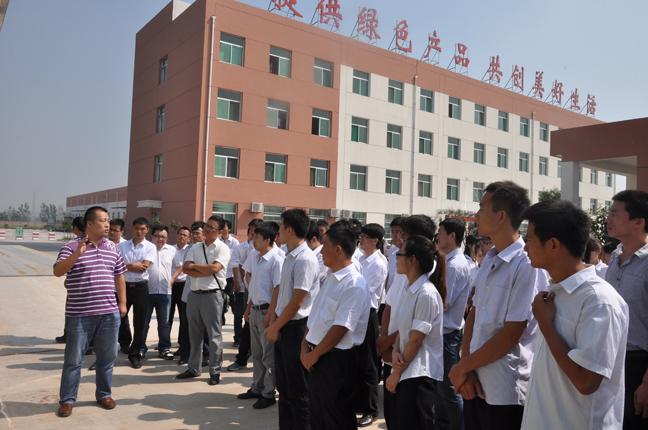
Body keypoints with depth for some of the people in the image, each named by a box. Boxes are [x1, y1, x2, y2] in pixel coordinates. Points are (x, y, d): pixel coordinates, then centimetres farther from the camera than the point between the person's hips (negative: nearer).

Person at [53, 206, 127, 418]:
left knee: (107, 357, 12)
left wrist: (122, 303, 11)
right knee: (73, 359, 7)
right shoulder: (71, 247, -6)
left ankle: (104, 394, 28)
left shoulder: (112, 249, 8)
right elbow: (57, 272, -18)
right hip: (79, 314, -4)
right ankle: (67, 399, 21)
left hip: (109, 313, 4)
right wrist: (77, 253, -31)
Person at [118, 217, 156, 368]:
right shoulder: (122, 245, 5)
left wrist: (127, 265, -8)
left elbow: (144, 266, -12)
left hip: (140, 286, -2)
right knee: (120, 317, 12)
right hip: (124, 285, 2)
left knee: (139, 322, 2)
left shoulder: (150, 247, -2)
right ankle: (125, 342, 41)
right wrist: (135, 265, -13)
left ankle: (135, 354, 14)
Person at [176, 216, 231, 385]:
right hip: (194, 294, 6)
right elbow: (185, 268, 0)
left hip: (212, 294, -5)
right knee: (194, 334, 15)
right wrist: (206, 271, -12)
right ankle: (193, 368, 28)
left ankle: (215, 371, 12)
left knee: (214, 335, 2)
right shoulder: (195, 247, 11)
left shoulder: (222, 248, -5)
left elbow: (214, 268, -18)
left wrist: (194, 266, -5)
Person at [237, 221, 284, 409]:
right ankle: (257, 388, 31)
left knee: (269, 355, 3)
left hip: (266, 310, -8)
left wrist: (270, 314, -18)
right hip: (254, 309, 8)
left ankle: (269, 394, 15)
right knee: (257, 353, 18)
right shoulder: (253, 255, 5)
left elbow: (278, 289, -18)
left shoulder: (276, 259, -18)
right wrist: (249, 306, 15)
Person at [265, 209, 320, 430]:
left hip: (296, 327, -9)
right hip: (283, 325, 9)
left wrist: (275, 327, -11)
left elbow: (297, 301, -19)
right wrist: (273, 322, 9)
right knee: (283, 383, 19)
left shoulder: (305, 259, -20)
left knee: (297, 387, 5)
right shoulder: (289, 256, 7)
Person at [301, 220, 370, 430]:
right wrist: (305, 347, 5)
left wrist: (314, 354, -14)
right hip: (317, 358, 8)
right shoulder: (330, 278, 8)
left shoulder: (354, 285, -20)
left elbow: (340, 328, -22)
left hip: (336, 360, -8)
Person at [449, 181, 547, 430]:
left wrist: (463, 366, -10)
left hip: (504, 392, -6)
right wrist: (466, 367, -3)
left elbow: (512, 334, -18)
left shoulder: (527, 264, -17)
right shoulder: (489, 259, 5)